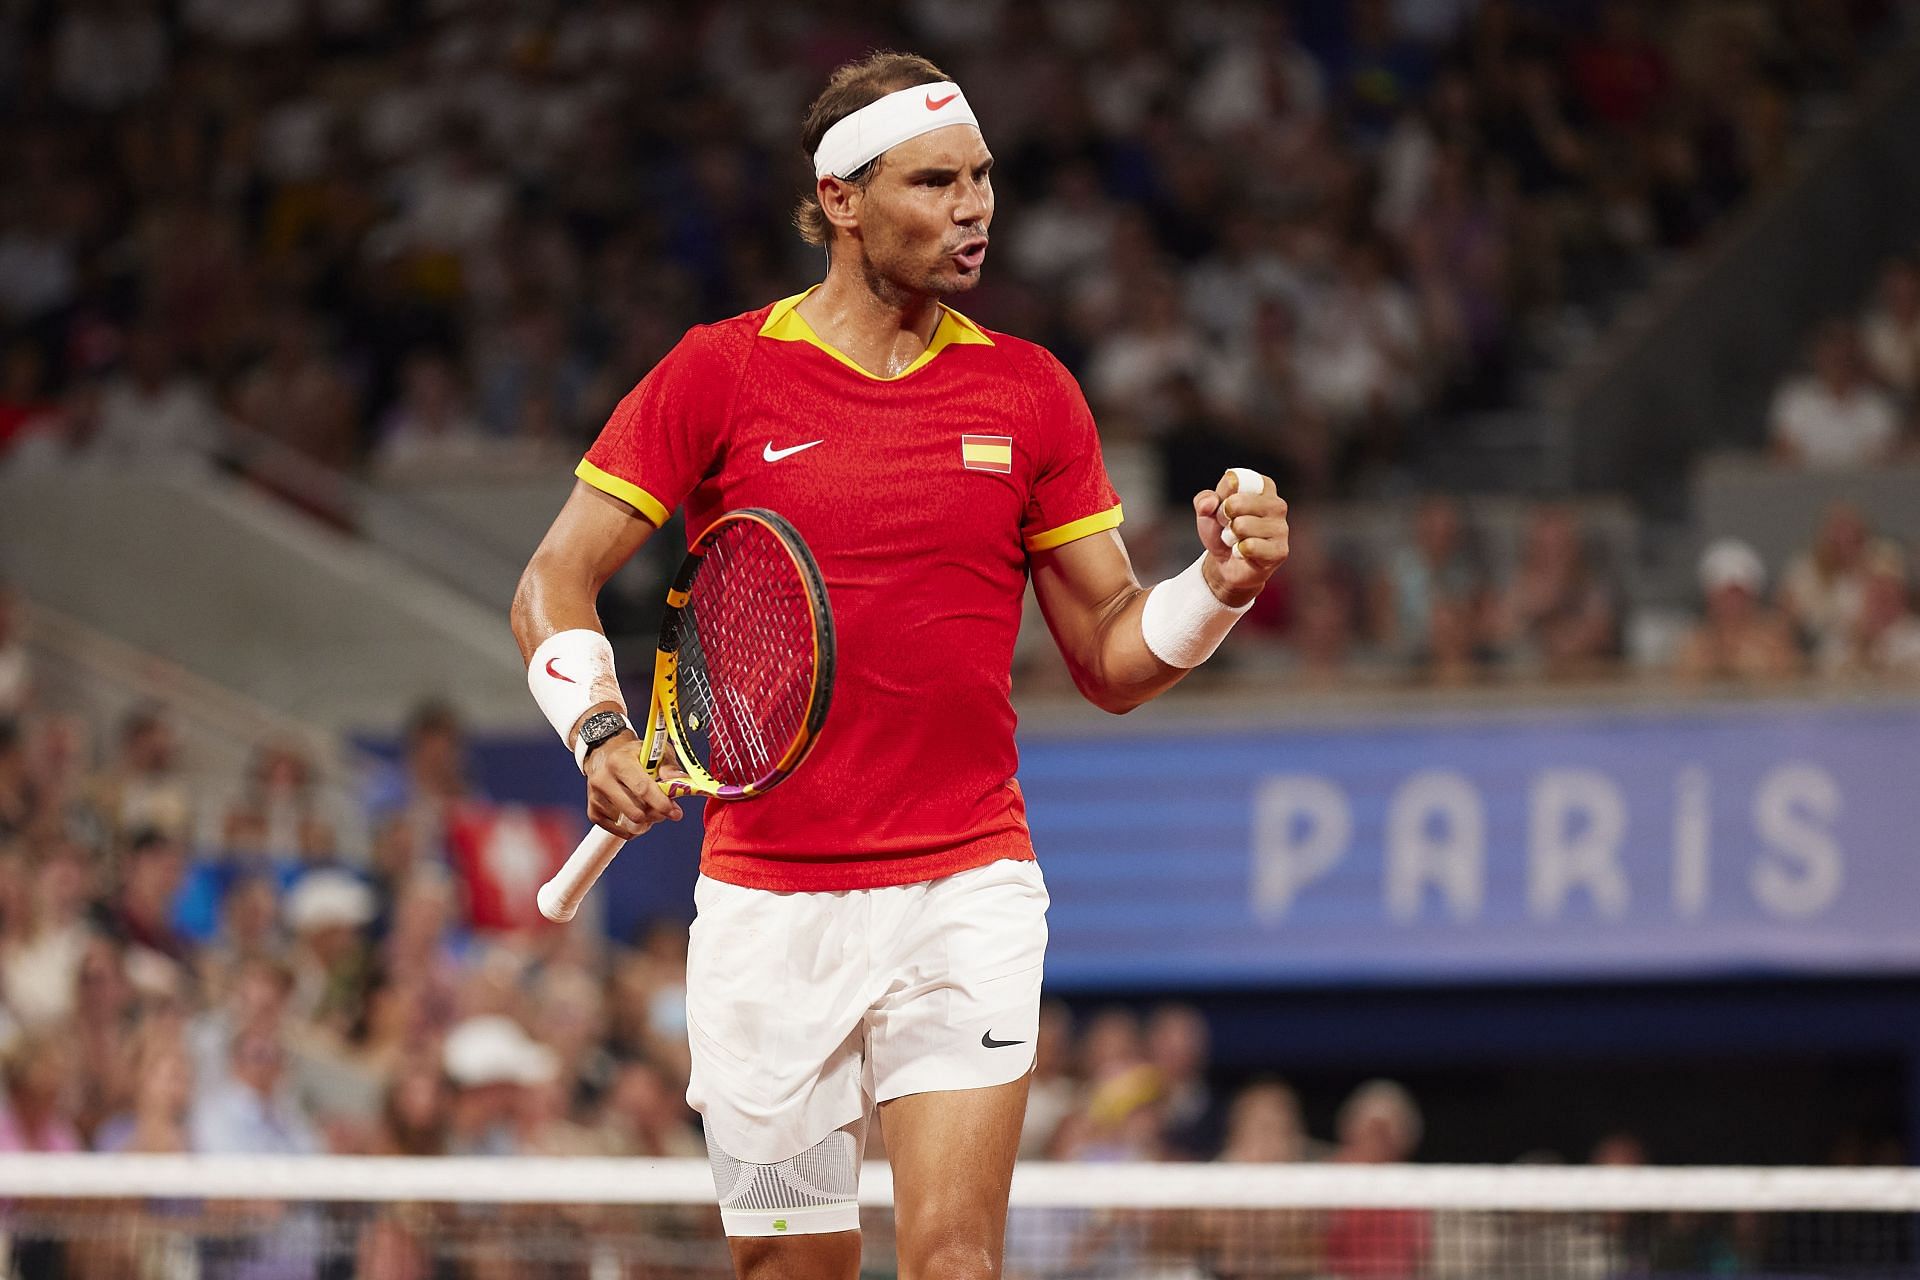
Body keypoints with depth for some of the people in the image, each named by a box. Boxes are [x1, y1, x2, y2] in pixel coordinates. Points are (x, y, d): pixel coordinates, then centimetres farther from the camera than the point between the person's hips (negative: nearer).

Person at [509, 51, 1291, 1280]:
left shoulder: (1031, 393, 5)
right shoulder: (718, 374, -1)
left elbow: (1112, 657, 9)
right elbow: (555, 584, 1)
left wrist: (1222, 583, -11)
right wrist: (598, 731, -17)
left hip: (968, 892, 1)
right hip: (767, 895, 0)